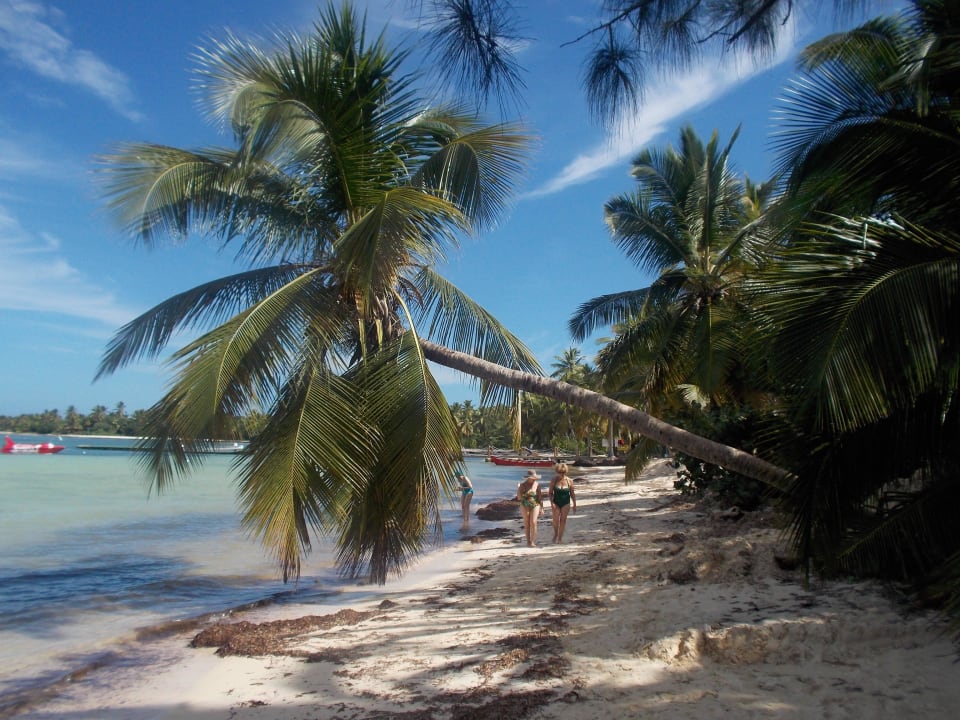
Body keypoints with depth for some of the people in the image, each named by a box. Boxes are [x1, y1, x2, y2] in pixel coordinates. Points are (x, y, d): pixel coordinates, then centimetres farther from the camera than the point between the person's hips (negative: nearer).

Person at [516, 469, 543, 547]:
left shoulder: (537, 484, -3)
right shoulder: (522, 485, -7)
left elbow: (540, 496, 2)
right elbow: (519, 497, -6)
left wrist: (541, 508, 3)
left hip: (535, 506, 0)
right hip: (525, 506, 0)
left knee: (533, 523, -11)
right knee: (527, 524, 5)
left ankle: (533, 541, -4)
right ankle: (528, 541, 14)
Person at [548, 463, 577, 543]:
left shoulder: (569, 481, -6)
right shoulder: (554, 480, -7)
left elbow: (572, 493, 1)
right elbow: (550, 492, -4)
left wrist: (574, 504, 1)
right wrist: (551, 502, -14)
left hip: (566, 503, 0)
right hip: (556, 503, 0)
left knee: (563, 520, 2)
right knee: (556, 520, -1)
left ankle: (560, 537, 13)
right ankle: (555, 534, 24)